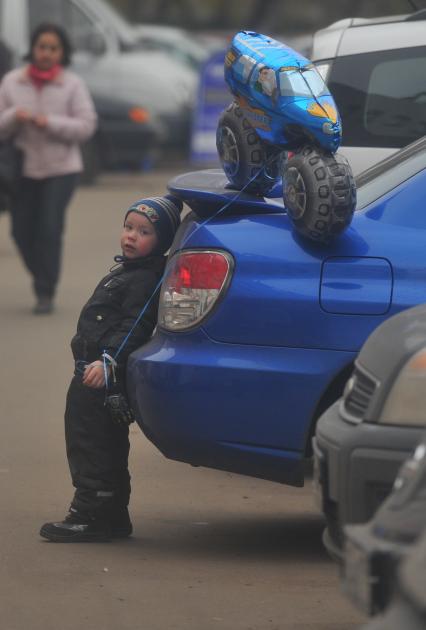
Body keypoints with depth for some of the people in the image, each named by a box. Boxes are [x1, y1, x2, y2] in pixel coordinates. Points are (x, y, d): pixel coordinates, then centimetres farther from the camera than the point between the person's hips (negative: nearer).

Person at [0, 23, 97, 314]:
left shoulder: (72, 85, -5)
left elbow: (86, 125, -10)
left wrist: (49, 123, -22)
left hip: (61, 169, -3)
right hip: (25, 169, 3)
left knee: (50, 229, -11)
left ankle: (46, 293, -1)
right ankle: (43, 278, 30)